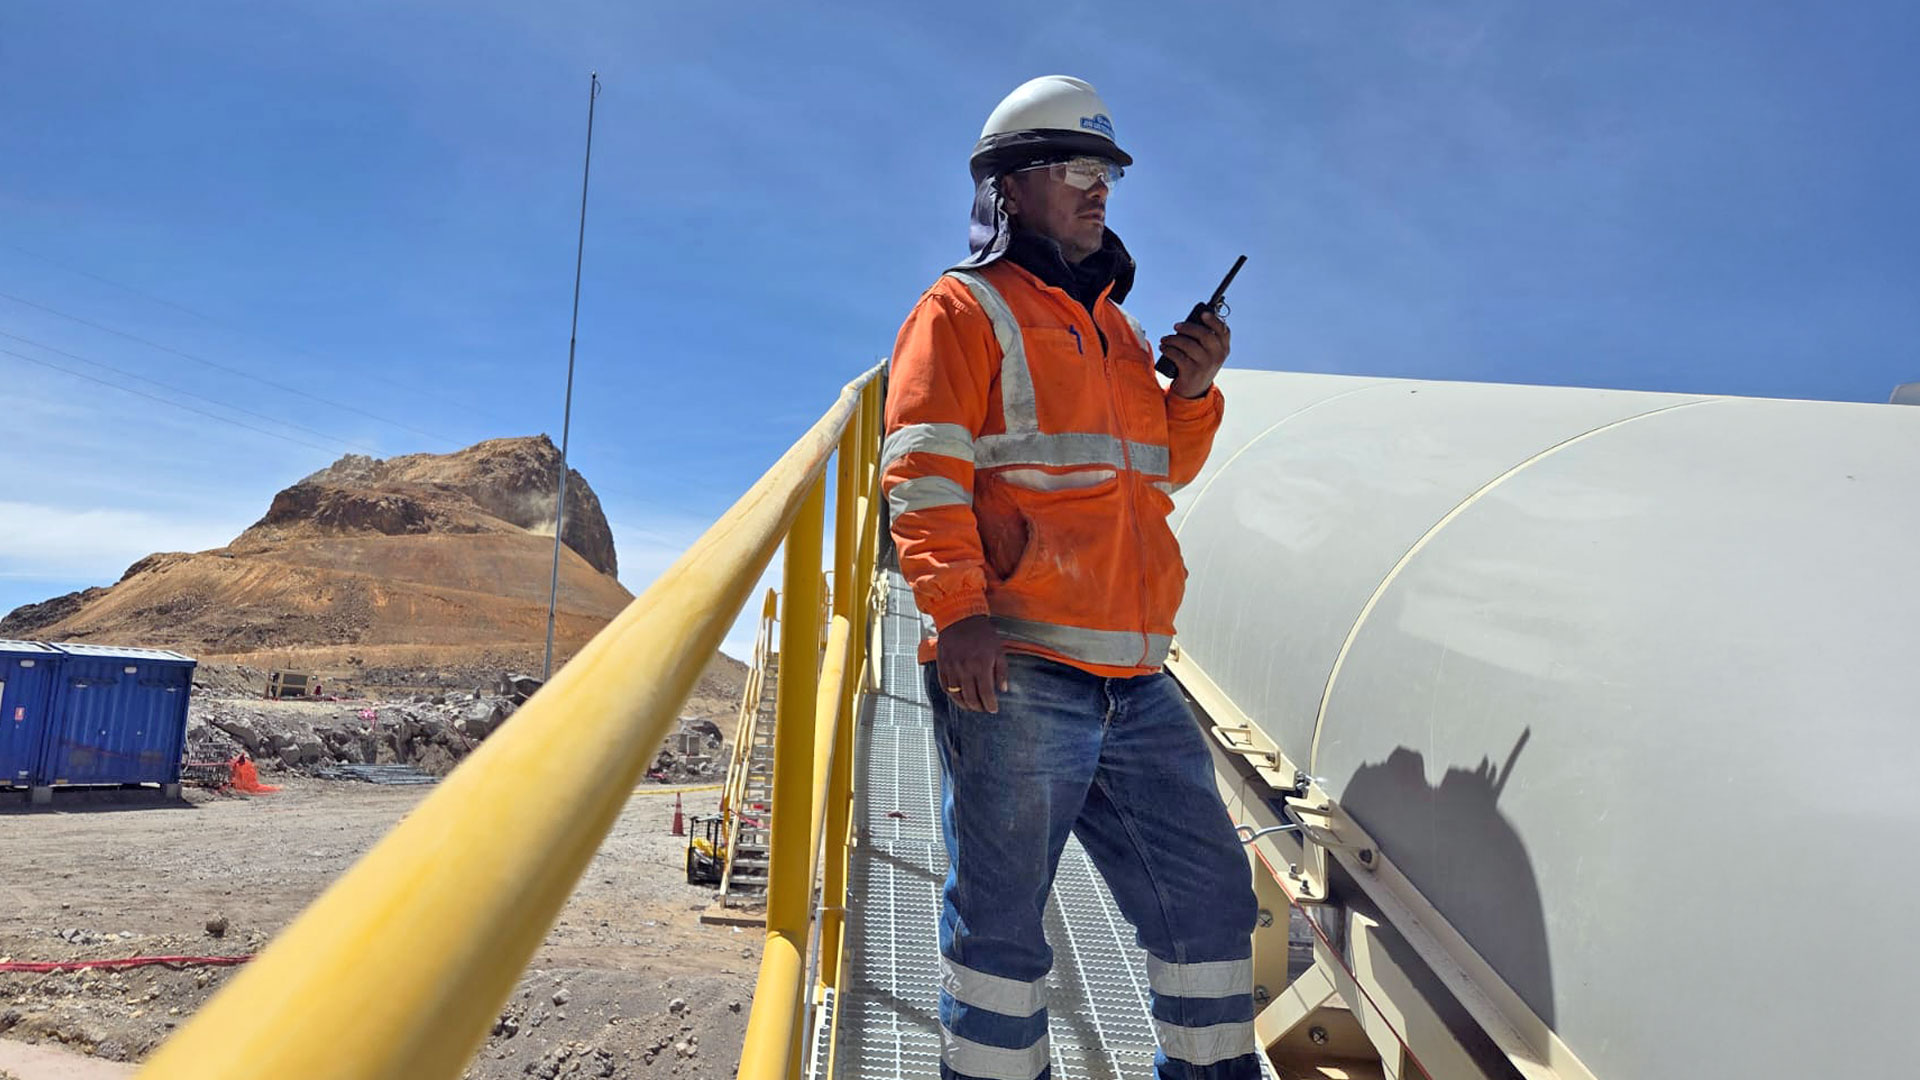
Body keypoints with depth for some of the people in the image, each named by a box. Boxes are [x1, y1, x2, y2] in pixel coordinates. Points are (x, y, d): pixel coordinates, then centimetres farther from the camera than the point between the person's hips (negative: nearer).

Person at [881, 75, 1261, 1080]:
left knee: (1208, 899, 11)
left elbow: (1159, 472, 29)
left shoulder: (1114, 327, 25)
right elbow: (921, 471, -10)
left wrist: (1192, 392, 9)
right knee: (1001, 920, 0)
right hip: (1013, 672, -7)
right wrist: (957, 606, -22)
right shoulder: (964, 309, 3)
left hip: (1134, 680, 7)